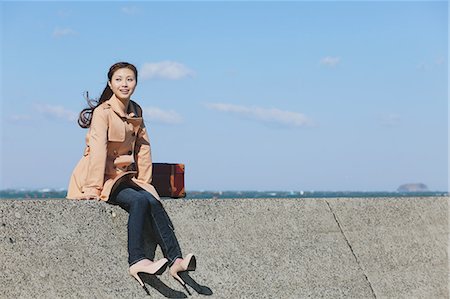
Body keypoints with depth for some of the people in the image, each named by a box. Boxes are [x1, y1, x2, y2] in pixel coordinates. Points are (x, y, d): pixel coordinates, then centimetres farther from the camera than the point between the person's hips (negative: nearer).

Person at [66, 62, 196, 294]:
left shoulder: (136, 112, 10)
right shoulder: (103, 112, -11)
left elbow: (143, 148, 13)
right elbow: (98, 150, -19)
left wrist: (144, 182, 6)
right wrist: (94, 188, -24)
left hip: (123, 176, 6)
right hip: (99, 177, -6)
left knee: (153, 201, -20)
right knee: (139, 201, -29)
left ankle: (175, 260, -29)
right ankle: (136, 261, -31)